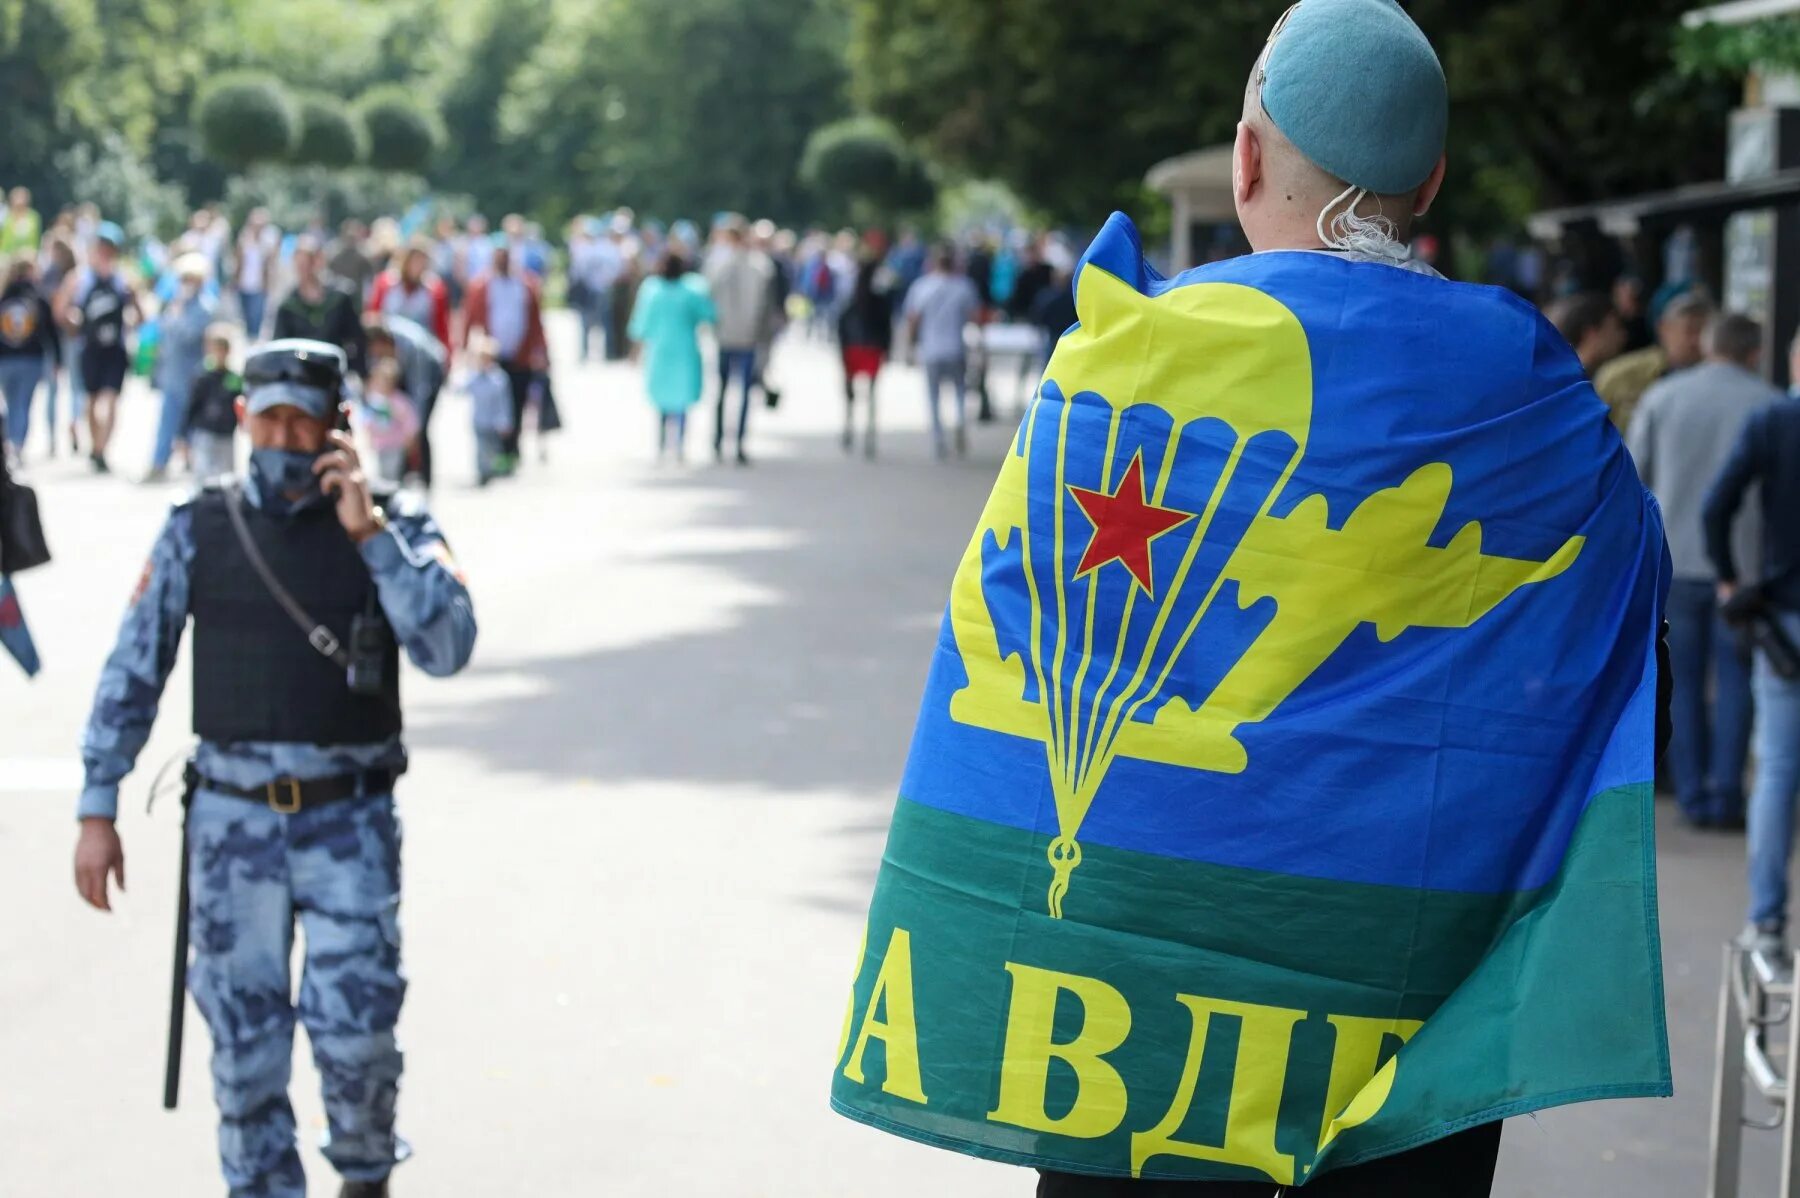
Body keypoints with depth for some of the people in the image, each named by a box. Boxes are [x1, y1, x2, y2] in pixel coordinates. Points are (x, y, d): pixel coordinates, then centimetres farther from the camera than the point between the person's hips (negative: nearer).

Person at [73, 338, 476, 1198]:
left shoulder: (395, 526, -2)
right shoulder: (197, 531, 2)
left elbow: (447, 649, -16)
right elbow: (132, 673, 5)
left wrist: (370, 532, -20)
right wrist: (97, 811, 2)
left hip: (350, 822, -1)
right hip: (234, 820, 1)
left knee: (354, 1027, -6)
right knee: (244, 1044, 4)